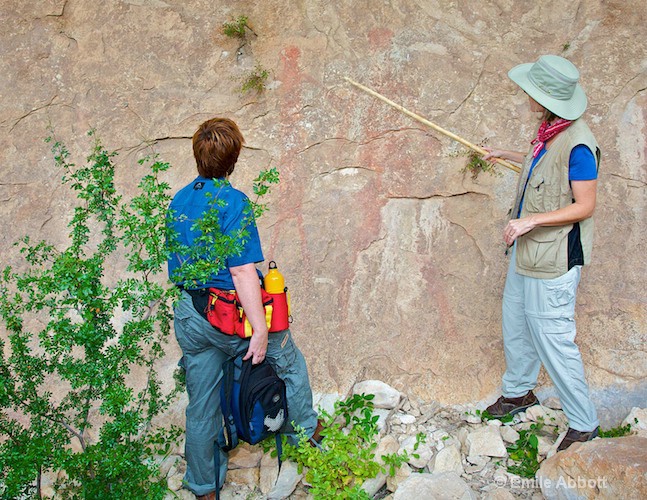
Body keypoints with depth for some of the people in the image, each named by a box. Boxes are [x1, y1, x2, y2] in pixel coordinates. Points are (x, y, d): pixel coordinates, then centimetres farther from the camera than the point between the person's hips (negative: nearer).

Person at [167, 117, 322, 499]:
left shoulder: (178, 202, 4)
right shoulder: (233, 202, -18)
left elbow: (175, 266, 12)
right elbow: (242, 271, -23)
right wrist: (260, 330, -21)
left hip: (189, 316, 7)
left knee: (201, 408, 17)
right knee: (291, 363, 22)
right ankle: (304, 431, 40)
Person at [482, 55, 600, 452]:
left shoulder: (578, 145, -24)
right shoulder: (550, 132, 4)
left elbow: (585, 206, -22)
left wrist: (532, 220, -26)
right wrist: (507, 155, 29)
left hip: (554, 260, -10)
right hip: (527, 252, 10)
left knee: (553, 339, -2)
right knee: (516, 325, 22)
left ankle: (584, 424, 14)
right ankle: (519, 392, 44)